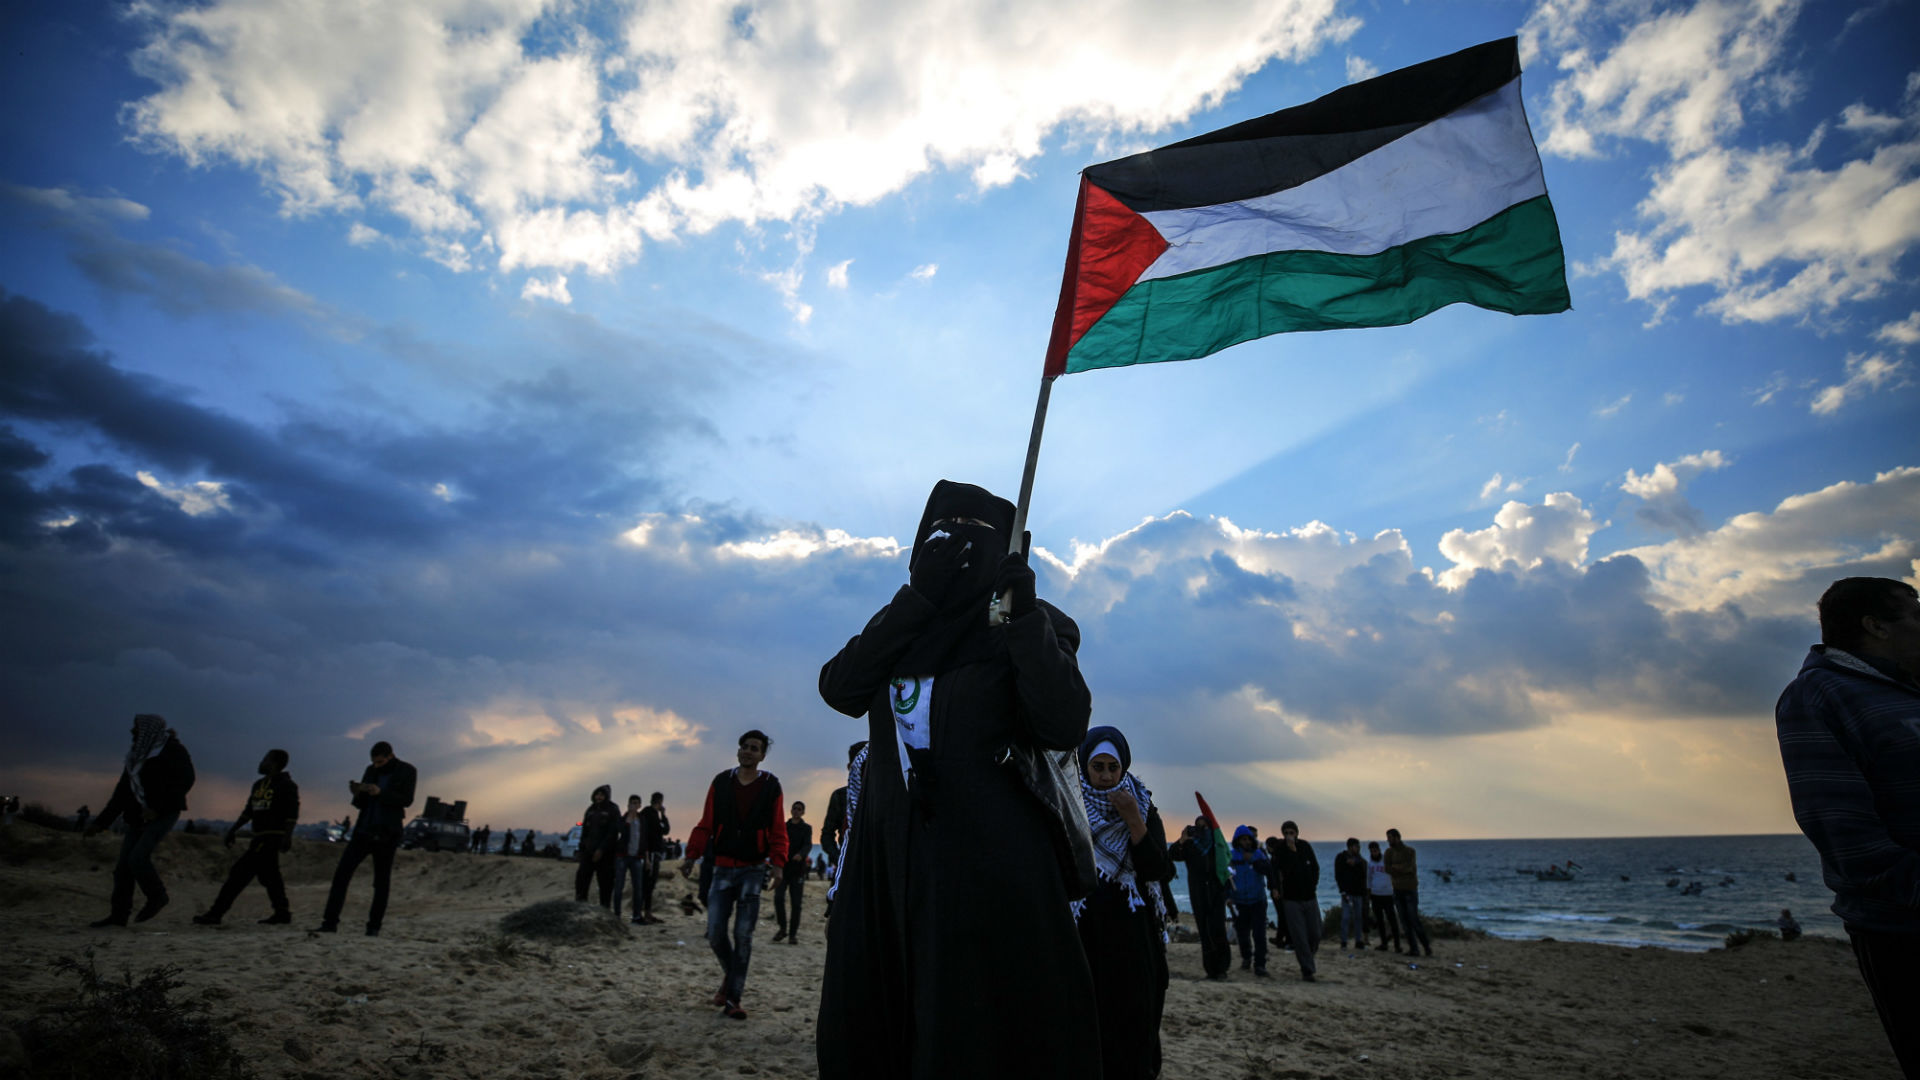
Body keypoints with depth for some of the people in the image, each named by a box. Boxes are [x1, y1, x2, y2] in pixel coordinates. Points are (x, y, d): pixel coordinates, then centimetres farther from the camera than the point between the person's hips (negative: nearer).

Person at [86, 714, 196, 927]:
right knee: (123, 864, 3)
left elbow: (185, 781, -18)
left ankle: (157, 896, 5)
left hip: (164, 814, -8)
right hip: (139, 817, 8)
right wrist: (101, 822, 13)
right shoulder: (137, 755, 13)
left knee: (138, 858, -16)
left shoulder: (172, 750, -9)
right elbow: (122, 792, 17)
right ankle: (118, 914, 10)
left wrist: (156, 807, -24)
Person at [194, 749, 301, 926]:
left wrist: (287, 836, -23)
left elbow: (292, 813, -16)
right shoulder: (259, 785, 16)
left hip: (273, 836, -9)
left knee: (241, 872, -9)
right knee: (268, 875, 11)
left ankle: (216, 913, -5)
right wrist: (233, 829, 17)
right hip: (261, 837, 9)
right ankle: (282, 912, 17)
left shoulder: (286, 785, -10)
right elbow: (248, 811, 23)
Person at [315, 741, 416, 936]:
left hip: (386, 834, -4)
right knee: (341, 874, -5)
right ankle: (330, 922, 0)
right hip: (364, 830, 5)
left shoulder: (407, 772, -3)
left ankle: (374, 926, 9)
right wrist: (357, 794, -8)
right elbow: (361, 804, 14)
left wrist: (381, 793, -24)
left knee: (381, 881, 2)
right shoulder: (371, 771, 11)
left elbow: (407, 800, -13)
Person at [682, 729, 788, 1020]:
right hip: (723, 867, 2)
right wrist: (692, 856, -6)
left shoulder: (770, 786, -1)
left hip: (753, 869, -2)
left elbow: (777, 830, -1)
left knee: (743, 935, -3)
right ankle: (729, 975, 27)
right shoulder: (721, 783, 4)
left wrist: (778, 863, -14)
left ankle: (733, 998, 7)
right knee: (715, 931, -1)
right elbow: (706, 824, 5)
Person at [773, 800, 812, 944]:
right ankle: (783, 928, 6)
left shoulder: (806, 828, 4)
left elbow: (808, 845, -13)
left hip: (798, 870, -2)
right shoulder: (783, 827, 12)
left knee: (796, 903, -2)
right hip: (783, 869, 2)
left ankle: (793, 934, 8)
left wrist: (801, 854, -34)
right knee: (778, 898, -12)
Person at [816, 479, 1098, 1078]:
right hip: (887, 857, 5)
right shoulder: (901, 630, 14)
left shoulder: (1028, 627, 1)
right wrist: (917, 594, -11)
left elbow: (1064, 727, -14)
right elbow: (838, 688, -5)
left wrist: (1025, 616, -19)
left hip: (990, 865, -4)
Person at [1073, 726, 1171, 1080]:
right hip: (1083, 930, -1)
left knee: (1132, 1020, 1)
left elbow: (1158, 872, -8)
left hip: (1132, 934, 1)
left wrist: (1134, 820, -17)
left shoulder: (1144, 808, 3)